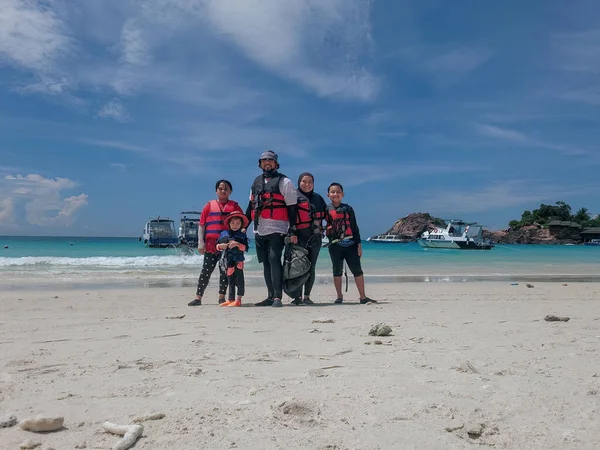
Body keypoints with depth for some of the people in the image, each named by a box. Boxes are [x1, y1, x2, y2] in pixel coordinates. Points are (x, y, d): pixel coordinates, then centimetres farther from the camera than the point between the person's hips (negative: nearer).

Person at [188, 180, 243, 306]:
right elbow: (201, 225, 7)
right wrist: (201, 242, -1)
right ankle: (198, 297, 8)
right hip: (211, 244, 0)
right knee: (206, 271, 2)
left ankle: (222, 297, 16)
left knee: (225, 271, 5)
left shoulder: (234, 206, 8)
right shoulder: (210, 205, 10)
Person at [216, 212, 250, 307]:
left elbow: (245, 247, -7)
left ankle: (238, 300, 0)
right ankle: (231, 299, 21)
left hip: (238, 261, -4)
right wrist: (221, 246, -12)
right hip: (228, 261, 4)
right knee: (230, 281, 13)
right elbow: (218, 245, 9)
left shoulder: (242, 235, 2)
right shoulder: (224, 234, 11)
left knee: (239, 280, -5)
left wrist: (238, 244, -23)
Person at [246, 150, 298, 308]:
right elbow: (251, 206, 23)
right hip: (260, 230, 6)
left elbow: (292, 208, -5)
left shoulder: (284, 182, -1)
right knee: (266, 262, 8)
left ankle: (277, 297, -12)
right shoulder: (257, 182, 18)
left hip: (277, 229, -6)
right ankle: (270, 296, 16)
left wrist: (293, 231, -12)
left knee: (274, 260, -15)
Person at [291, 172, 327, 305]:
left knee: (311, 267, 5)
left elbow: (326, 215, 22)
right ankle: (298, 296, 0)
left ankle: (307, 296, 11)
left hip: (315, 237, 4)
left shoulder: (318, 198, 17)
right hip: (299, 236, -4)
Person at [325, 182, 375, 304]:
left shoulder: (348, 208, 7)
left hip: (350, 244, 0)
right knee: (337, 271, 8)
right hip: (335, 245, 0)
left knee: (357, 270, -1)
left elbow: (354, 227, 7)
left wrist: (359, 244, 4)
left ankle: (363, 297, 4)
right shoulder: (326, 209, 5)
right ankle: (339, 296, 19)